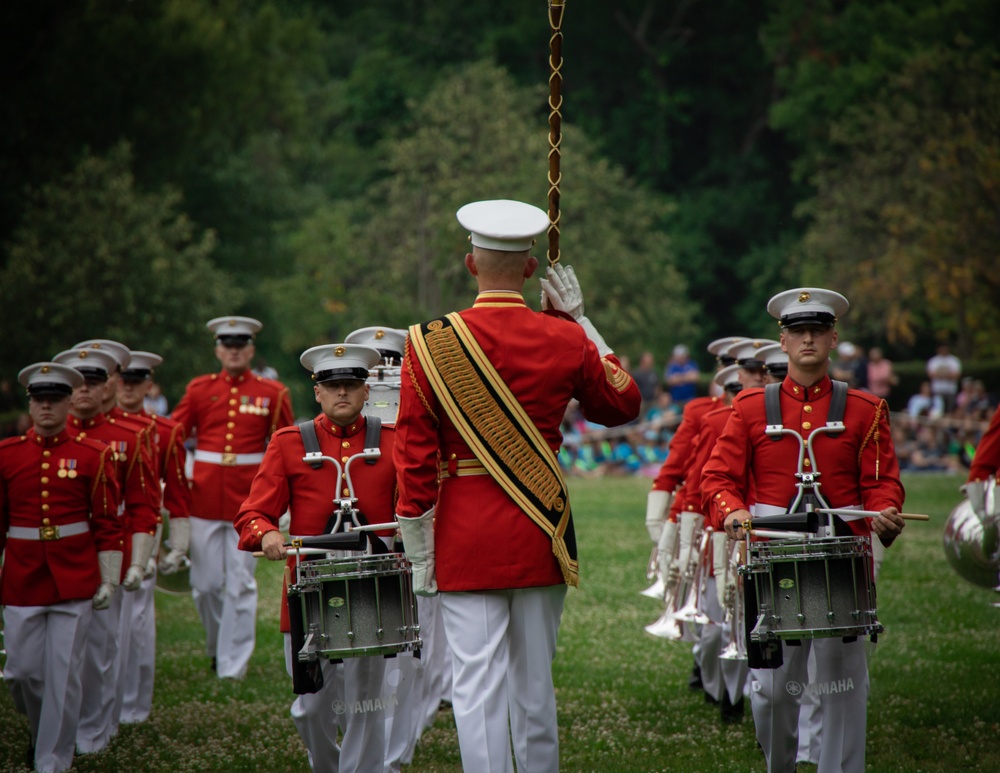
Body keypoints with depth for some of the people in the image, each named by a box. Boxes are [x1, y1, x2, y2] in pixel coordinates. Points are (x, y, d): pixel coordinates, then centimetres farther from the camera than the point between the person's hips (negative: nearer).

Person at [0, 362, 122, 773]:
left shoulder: (93, 456, 0)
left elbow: (107, 524, 1)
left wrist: (108, 580, -3)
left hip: (74, 580, -2)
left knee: (64, 674, -2)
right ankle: (41, 729, 34)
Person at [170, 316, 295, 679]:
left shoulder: (272, 393, 4)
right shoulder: (200, 389, 6)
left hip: (249, 497, -1)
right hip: (204, 497, 1)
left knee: (240, 584, -2)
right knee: (206, 583, 4)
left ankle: (233, 665, 4)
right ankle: (218, 646, 28)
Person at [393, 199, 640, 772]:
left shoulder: (430, 344, -6)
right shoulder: (565, 340, -2)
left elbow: (415, 456, -5)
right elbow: (624, 405, 16)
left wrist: (419, 554, 1)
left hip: (466, 536, -2)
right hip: (541, 531, 2)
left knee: (479, 682, -2)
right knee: (536, 681, 13)